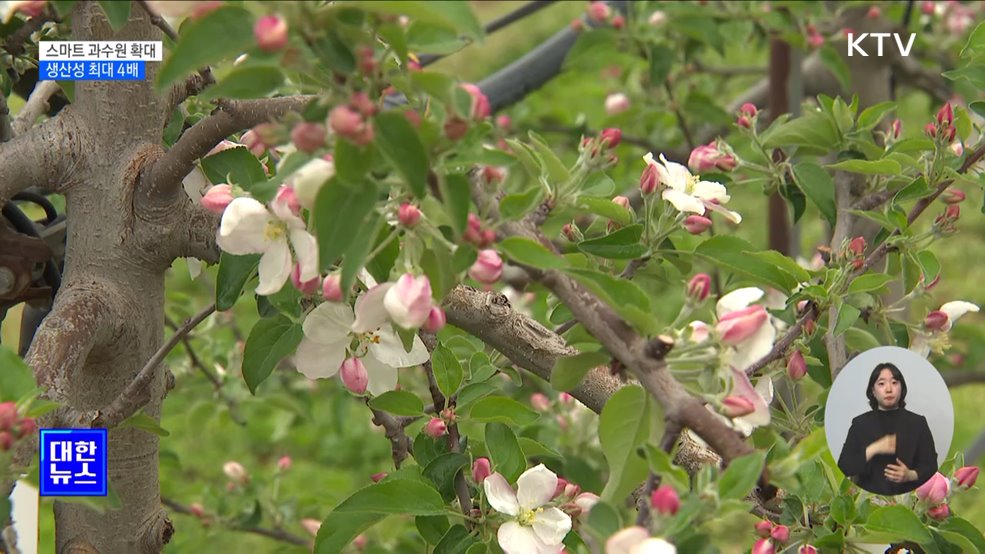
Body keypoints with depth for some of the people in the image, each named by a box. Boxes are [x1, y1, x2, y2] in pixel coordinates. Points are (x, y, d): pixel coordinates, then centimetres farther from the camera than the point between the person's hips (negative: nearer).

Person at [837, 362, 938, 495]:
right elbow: (844, 467, 1)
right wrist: (874, 449, -11)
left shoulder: (917, 423, 8)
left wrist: (910, 475, -13)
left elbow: (931, 466, 6)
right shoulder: (860, 423, 7)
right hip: (870, 497, 0)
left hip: (908, 498, 0)